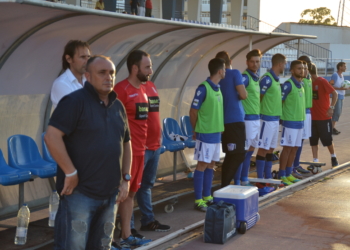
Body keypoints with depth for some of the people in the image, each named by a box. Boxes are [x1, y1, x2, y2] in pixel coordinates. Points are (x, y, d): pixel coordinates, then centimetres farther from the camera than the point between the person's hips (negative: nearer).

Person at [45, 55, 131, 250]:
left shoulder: (118, 106, 13)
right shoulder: (75, 102, -10)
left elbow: (126, 143, 21)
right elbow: (52, 136, -19)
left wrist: (126, 178, 12)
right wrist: (70, 173, -18)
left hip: (110, 194, 7)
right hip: (80, 192, -7)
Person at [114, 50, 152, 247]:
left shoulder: (143, 89, 13)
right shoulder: (122, 89, -14)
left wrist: (143, 145, 17)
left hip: (139, 150, 9)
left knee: (131, 193, 14)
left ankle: (127, 234, 22)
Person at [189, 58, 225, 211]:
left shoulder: (217, 88, 10)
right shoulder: (203, 88, -15)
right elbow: (193, 112, -10)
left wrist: (219, 128, 12)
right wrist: (196, 131, 0)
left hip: (216, 133, 8)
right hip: (205, 134, -8)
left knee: (210, 165, 12)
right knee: (202, 165, -3)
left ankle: (207, 196, 21)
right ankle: (198, 200, 1)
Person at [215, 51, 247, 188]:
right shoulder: (235, 73, -6)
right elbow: (243, 95, -14)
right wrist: (240, 95, 8)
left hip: (223, 120, 7)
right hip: (236, 119, -7)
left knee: (230, 155, 15)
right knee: (239, 155, -5)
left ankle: (224, 185, 16)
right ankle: (224, 185, -14)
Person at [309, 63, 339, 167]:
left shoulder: (322, 81, -13)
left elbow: (335, 93, -15)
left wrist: (332, 107, -21)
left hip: (324, 117, -5)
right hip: (313, 117, 5)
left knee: (327, 140, 6)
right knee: (313, 141, 5)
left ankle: (333, 157, 28)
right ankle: (315, 161, 12)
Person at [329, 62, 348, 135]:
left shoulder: (342, 75, 13)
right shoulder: (335, 75, -14)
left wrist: (345, 88, 5)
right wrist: (340, 89, -22)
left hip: (341, 96, 9)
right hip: (336, 96, -9)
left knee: (339, 112, 9)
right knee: (337, 112, -11)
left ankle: (333, 127, 15)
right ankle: (332, 128, -6)